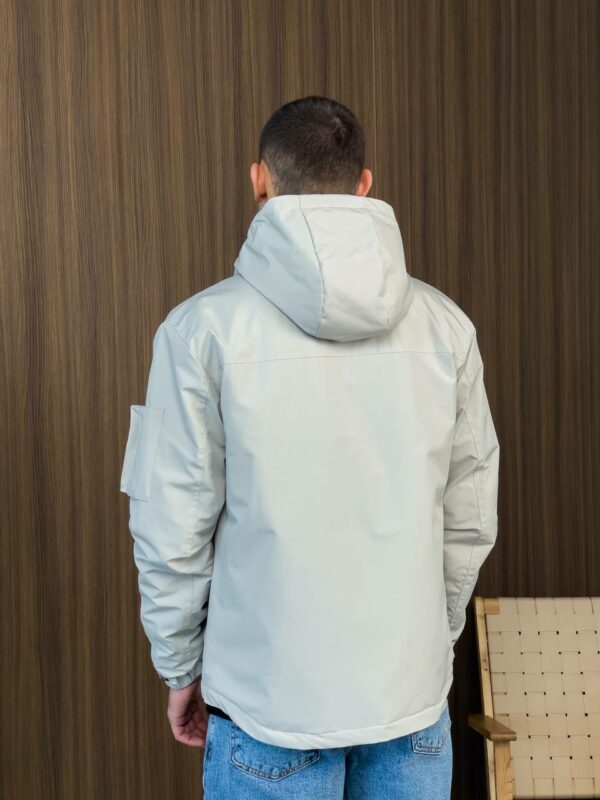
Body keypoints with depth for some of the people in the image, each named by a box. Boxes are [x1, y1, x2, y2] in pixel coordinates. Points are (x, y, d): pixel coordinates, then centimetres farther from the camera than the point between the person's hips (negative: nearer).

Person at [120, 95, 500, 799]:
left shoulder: (203, 328, -13)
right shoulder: (445, 325, -3)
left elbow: (171, 532, -10)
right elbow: (470, 522, 3)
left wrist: (180, 667, 5)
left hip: (270, 701, -2)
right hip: (413, 690, 3)